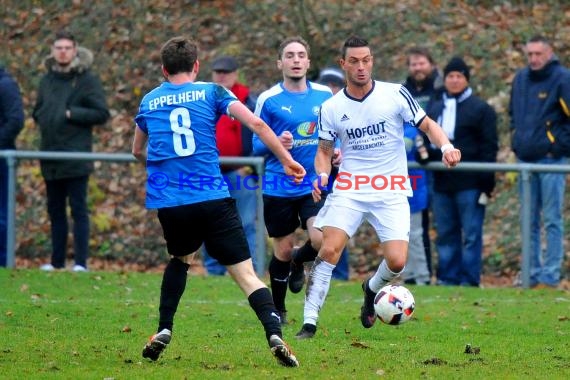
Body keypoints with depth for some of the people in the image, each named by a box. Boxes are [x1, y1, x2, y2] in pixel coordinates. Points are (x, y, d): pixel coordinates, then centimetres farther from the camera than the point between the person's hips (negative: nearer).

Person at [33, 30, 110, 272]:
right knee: (55, 211, 11)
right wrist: (44, 120, 2)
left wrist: (71, 114, -14)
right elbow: (37, 112, 23)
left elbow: (102, 113, -8)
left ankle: (81, 262, -6)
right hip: (50, 156, 6)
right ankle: (57, 261, 17)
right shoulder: (48, 80, 13)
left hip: (76, 157, -6)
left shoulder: (87, 79, -4)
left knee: (79, 210, -5)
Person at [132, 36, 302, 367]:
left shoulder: (149, 101, 17)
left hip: (167, 201, 3)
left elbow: (138, 151, 33)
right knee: (245, 273, -2)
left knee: (181, 258, 30)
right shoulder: (211, 92, 9)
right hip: (213, 198, -3)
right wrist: (287, 160, 1)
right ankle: (274, 334, -22)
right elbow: (256, 124, -4)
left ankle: (164, 331, 19)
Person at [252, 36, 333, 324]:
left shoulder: (325, 95, 3)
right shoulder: (268, 100, -4)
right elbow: (256, 145, -1)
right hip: (279, 188, -1)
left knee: (321, 240, -18)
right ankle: (278, 309, 27)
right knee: (283, 250, 5)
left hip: (315, 184, 1)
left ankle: (299, 262, 20)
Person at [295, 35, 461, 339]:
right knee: (328, 250, -18)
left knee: (397, 262, -12)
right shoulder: (331, 108, 2)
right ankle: (309, 323, -12)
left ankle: (371, 289, 24)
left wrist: (446, 146, -15)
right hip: (348, 189, 1)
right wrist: (322, 175, -9)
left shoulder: (395, 95, -3)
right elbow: (324, 150, 12)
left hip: (391, 192, -1)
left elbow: (427, 125, 4)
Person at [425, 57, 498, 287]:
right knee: (445, 234, 7)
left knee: (471, 234, -4)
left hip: (469, 184, -6)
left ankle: (469, 280, -2)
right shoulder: (434, 109, 17)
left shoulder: (480, 109, -1)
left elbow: (489, 147, -4)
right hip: (442, 182, 6)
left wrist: (487, 184, -10)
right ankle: (447, 278, 12)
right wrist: (424, 151, 0)